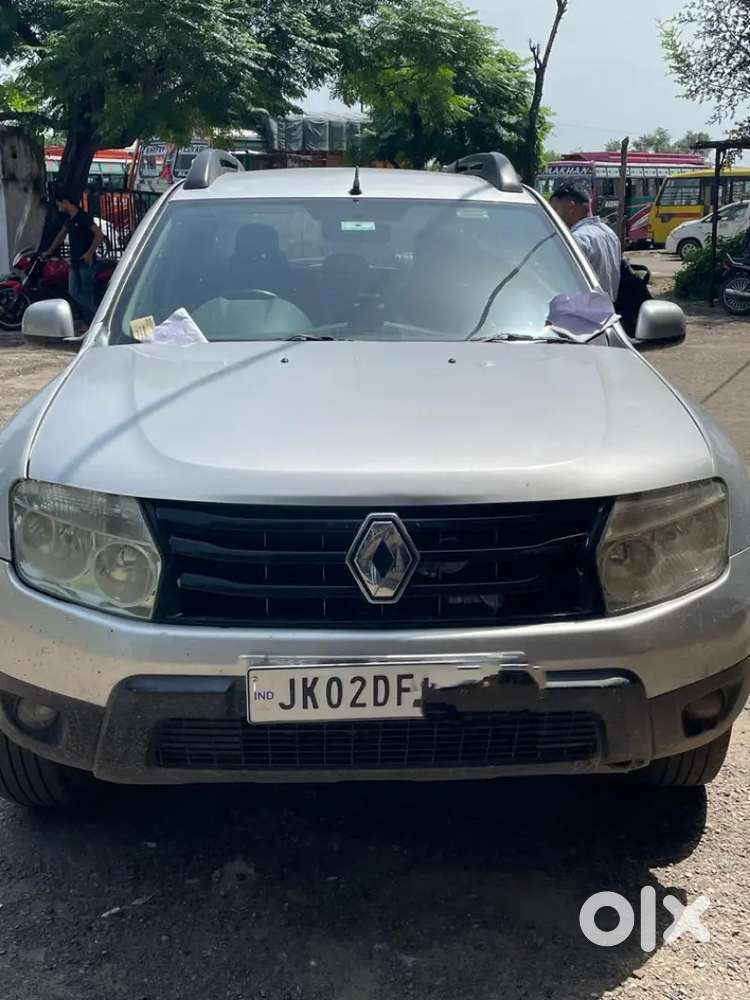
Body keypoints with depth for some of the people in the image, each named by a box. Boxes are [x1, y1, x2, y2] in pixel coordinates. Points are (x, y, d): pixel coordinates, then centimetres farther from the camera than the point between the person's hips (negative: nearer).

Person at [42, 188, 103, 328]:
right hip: (74, 261, 8)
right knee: (73, 292, 3)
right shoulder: (68, 219, 15)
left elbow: (99, 234, -17)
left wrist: (90, 253, -19)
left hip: (86, 261, -8)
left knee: (86, 293, -7)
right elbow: (61, 236, 28)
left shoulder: (83, 217, -11)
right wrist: (49, 252, 32)